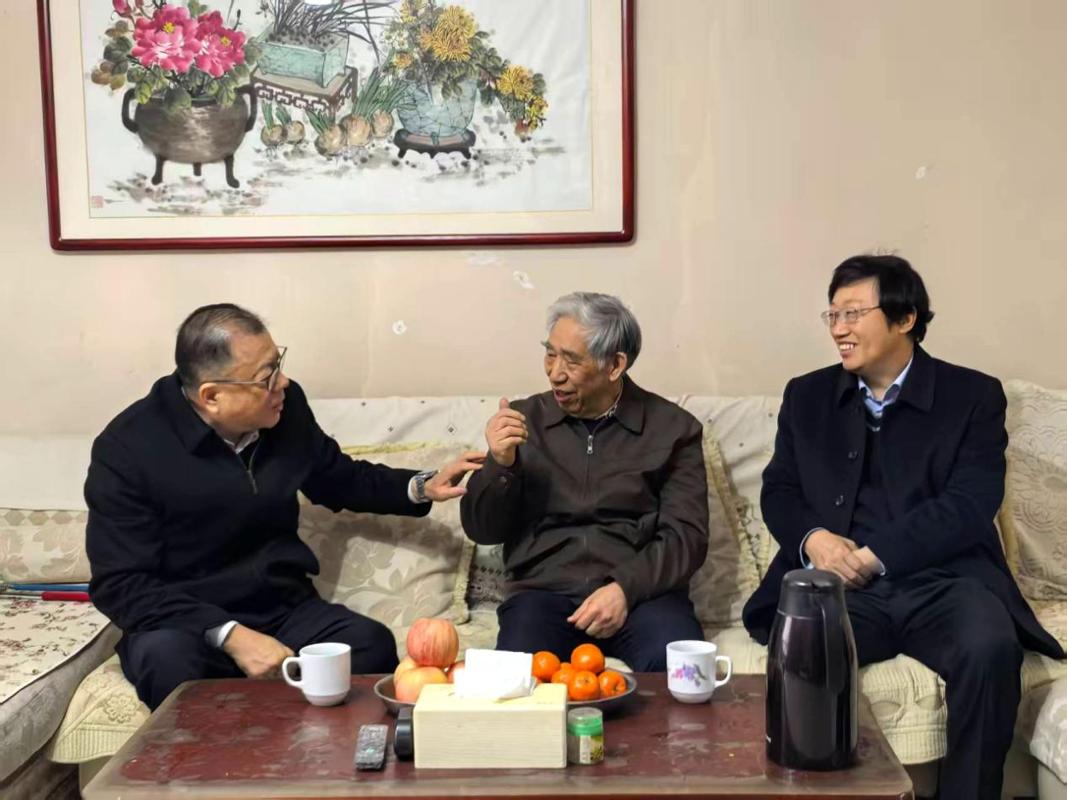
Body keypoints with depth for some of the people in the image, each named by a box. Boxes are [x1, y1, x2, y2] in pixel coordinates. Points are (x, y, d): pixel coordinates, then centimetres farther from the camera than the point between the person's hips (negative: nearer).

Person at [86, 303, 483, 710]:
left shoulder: (286, 408, -2)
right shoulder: (127, 449, -16)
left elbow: (337, 478, 19)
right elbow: (120, 584, -18)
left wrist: (422, 487, 3)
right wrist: (231, 635, -29)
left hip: (284, 609, 4)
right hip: (186, 623, -3)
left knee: (371, 646, -27)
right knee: (168, 661, -38)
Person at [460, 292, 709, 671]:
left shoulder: (673, 428, 4)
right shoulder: (525, 419, 9)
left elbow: (686, 534, -1)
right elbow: (482, 530, 9)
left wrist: (626, 588, -18)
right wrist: (500, 465, -11)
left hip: (642, 590, 0)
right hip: (542, 590, 1)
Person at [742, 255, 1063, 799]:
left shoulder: (973, 396, 7)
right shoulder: (807, 396, 17)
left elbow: (969, 506, -6)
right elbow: (778, 491, 13)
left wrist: (873, 554, -15)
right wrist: (812, 538, -10)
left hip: (942, 579, -1)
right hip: (842, 585, 1)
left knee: (989, 649, -33)